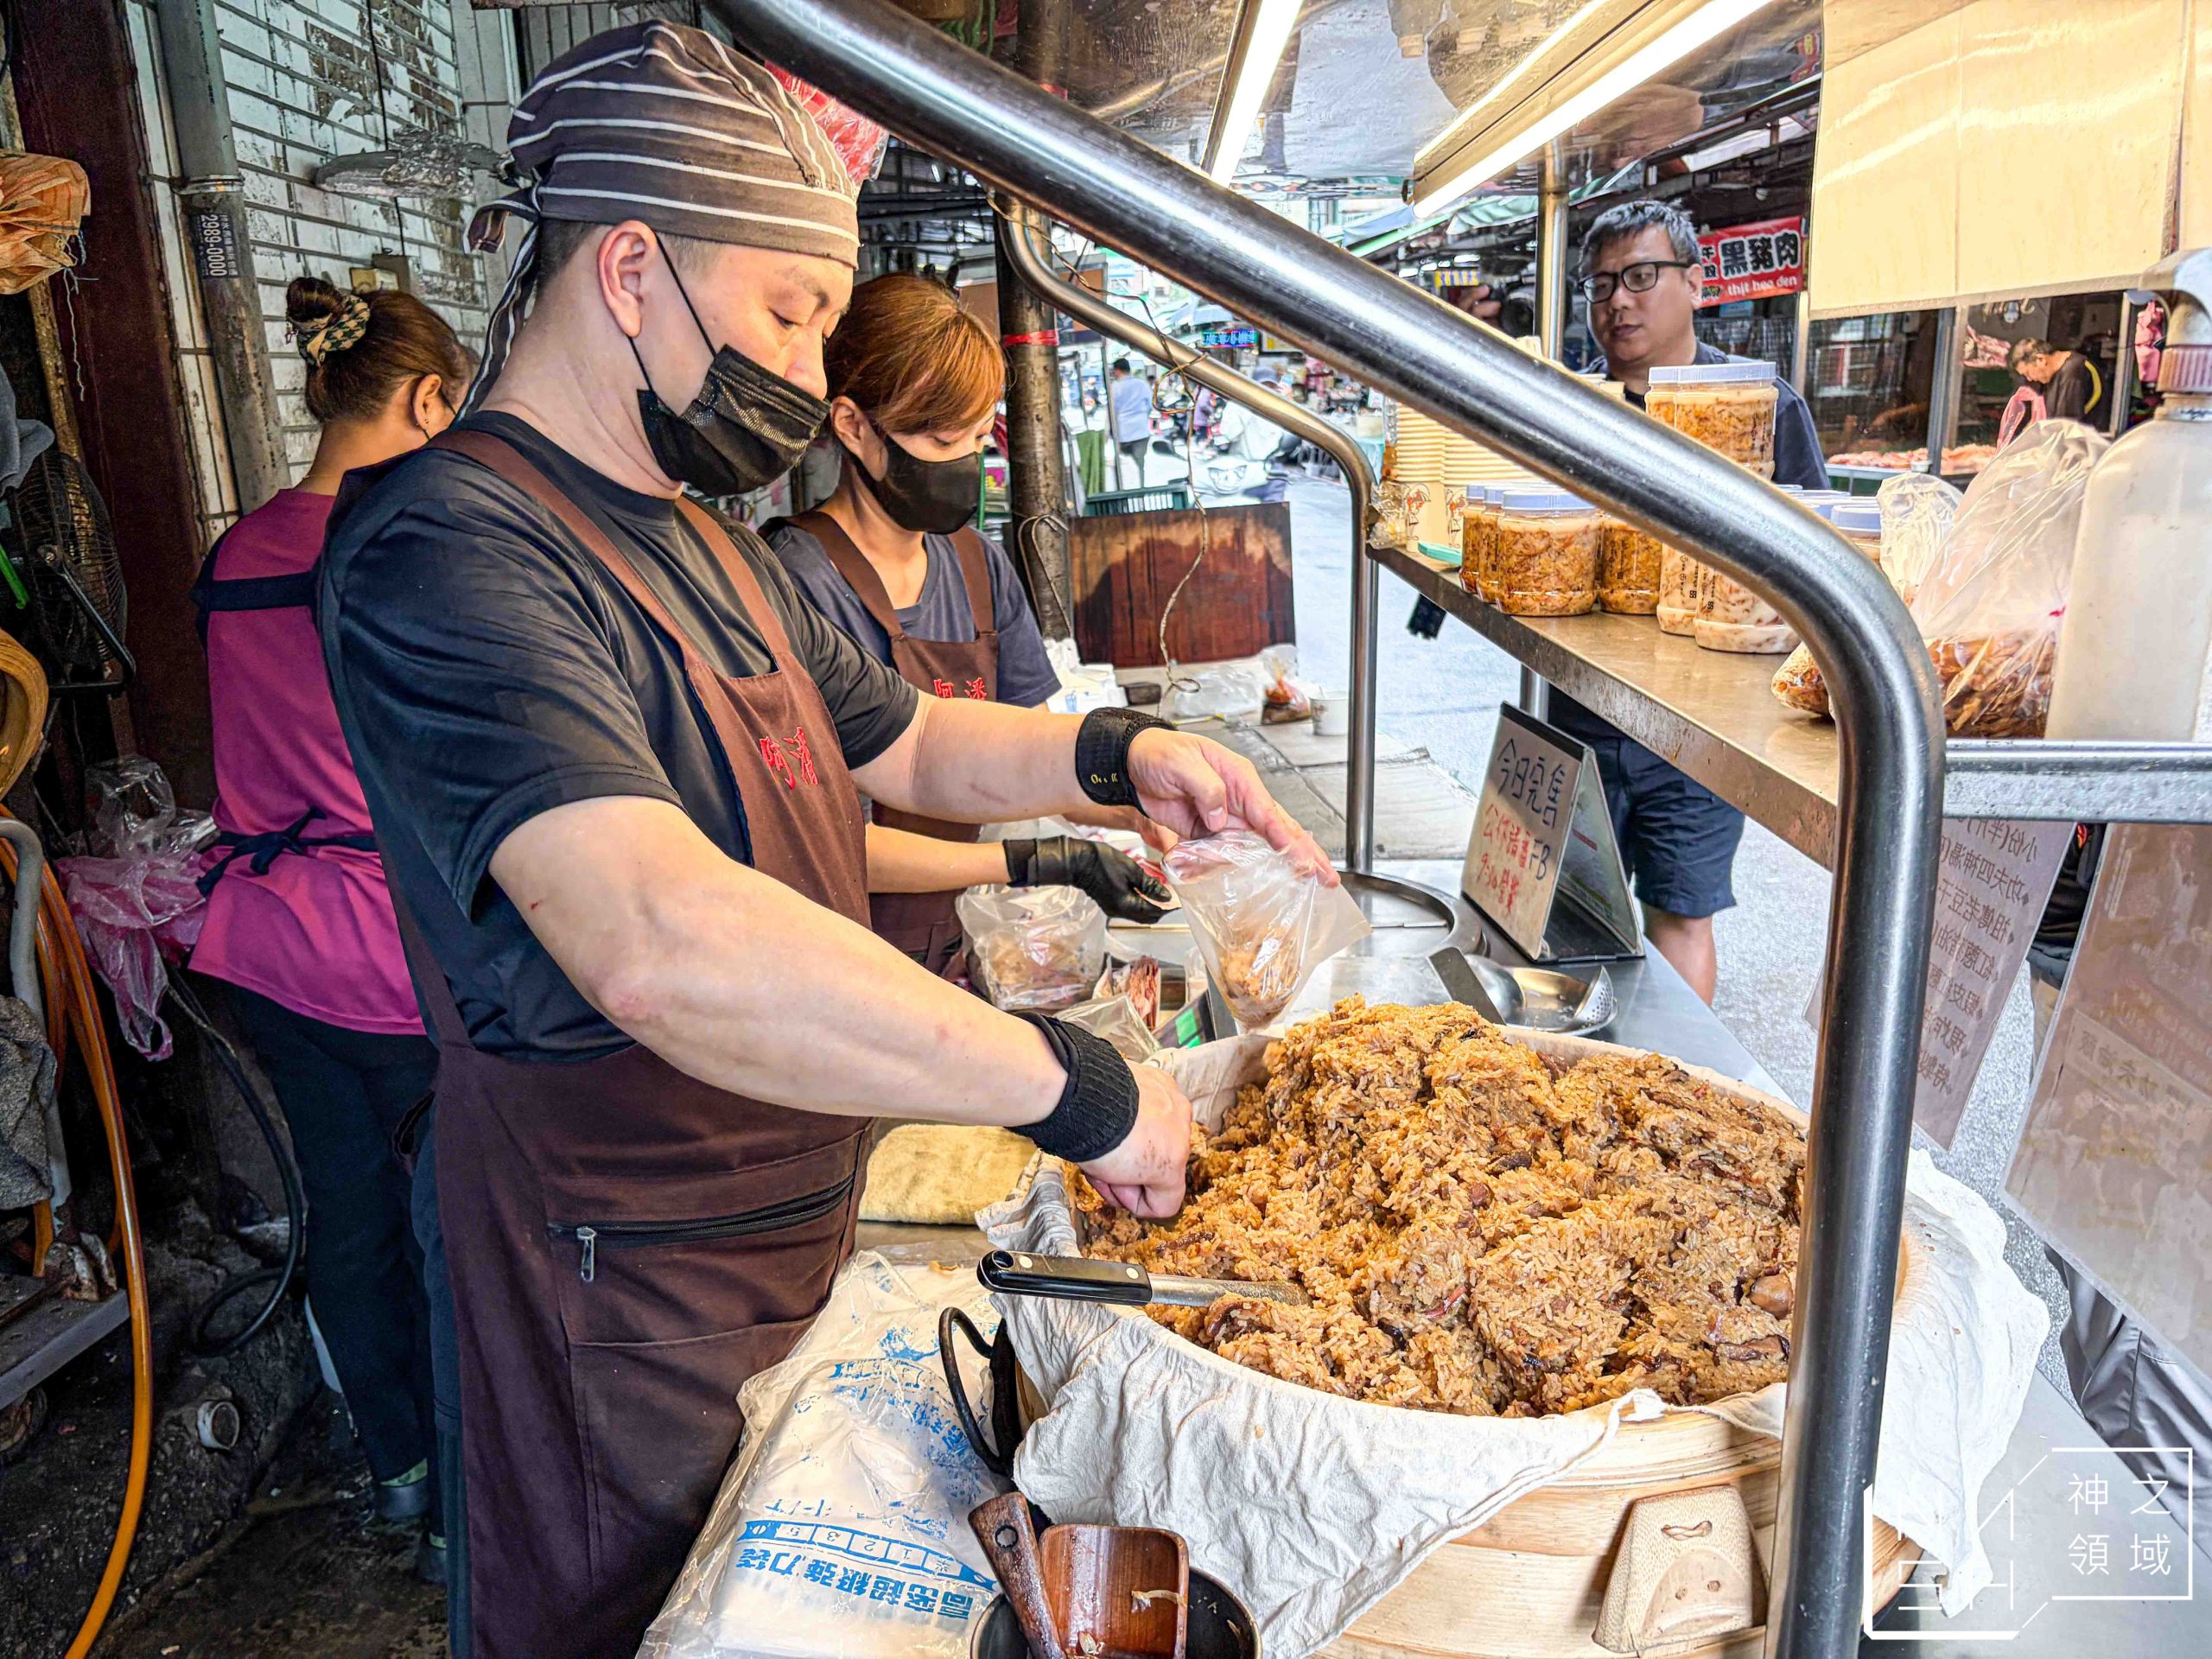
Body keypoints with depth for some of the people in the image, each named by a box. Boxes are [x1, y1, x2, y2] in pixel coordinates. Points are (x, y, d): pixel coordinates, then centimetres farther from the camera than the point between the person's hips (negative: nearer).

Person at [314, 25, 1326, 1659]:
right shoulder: (448, 555, -25)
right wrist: (1073, 1085, -34)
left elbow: (907, 744, 16)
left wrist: (1120, 752, -2)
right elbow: (662, 945, -40)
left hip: (806, 1222, 8)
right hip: (641, 1299, -8)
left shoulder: (707, 541, 8)